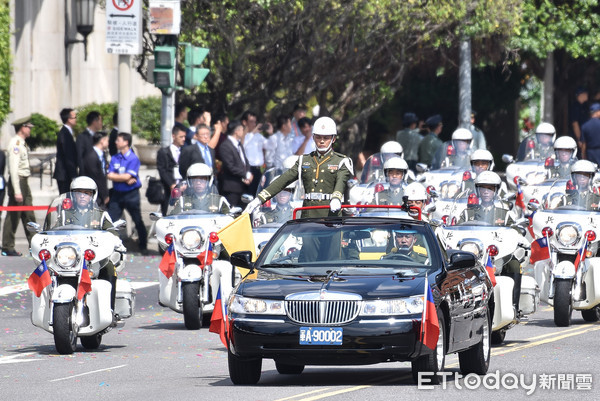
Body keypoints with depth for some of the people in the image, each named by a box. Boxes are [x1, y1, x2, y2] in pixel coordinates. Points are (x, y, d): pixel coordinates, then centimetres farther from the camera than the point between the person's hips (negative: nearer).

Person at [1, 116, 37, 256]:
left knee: (28, 215, 11)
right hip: (17, 181, -9)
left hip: (24, 181, 9)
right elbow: (14, 168, -20)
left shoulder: (22, 143, 14)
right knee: (13, 216, -4)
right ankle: (7, 248, 2)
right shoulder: (15, 143, -16)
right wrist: (17, 191, -24)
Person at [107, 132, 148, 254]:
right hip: (117, 193, 5)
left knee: (138, 221, 5)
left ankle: (143, 246, 17)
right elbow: (109, 176, -2)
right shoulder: (114, 158, 8)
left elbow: (127, 176, -18)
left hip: (131, 194, -5)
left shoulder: (133, 159, -9)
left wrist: (115, 176, -5)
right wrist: (125, 179, -13)